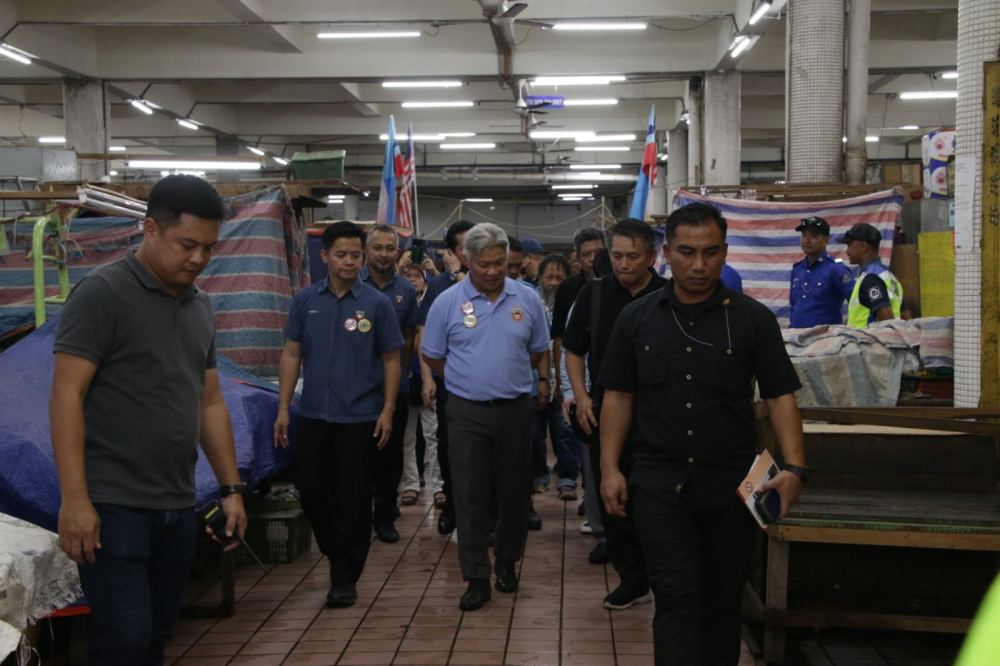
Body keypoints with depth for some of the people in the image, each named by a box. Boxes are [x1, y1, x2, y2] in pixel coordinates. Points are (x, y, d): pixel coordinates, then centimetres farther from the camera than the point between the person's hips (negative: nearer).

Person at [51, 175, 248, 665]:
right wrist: (74, 498, -19)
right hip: (113, 507, -7)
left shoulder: (200, 306, 13)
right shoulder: (102, 293, -8)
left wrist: (231, 488, 15)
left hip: (177, 508, 7)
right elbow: (66, 394, -13)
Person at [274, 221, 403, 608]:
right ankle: (335, 550, 35)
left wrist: (388, 411, -6)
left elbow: (391, 359, 0)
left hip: (359, 417, -3)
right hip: (313, 415, 3)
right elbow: (291, 354, 6)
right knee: (310, 489, 9)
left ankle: (344, 579, 14)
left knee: (353, 499, 3)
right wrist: (283, 409, 2)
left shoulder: (376, 304, -3)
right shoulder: (306, 301, 4)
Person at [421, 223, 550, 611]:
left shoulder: (527, 300, 2)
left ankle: (506, 562, 30)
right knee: (470, 496, 0)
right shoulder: (448, 303, -3)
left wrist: (542, 381, 7)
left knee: (515, 491, 11)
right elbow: (432, 357, 6)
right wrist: (470, 379, 7)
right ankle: (476, 578, 8)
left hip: (517, 409, 2)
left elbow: (539, 351, 14)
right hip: (468, 413, -1)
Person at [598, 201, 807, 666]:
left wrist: (794, 467, -14)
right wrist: (609, 468, 0)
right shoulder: (637, 319, 4)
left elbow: (780, 397, -1)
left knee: (723, 602, 12)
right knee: (676, 597, -7)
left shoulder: (753, 319, 0)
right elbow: (618, 397, 8)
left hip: (733, 486, 1)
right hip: (659, 485, 0)